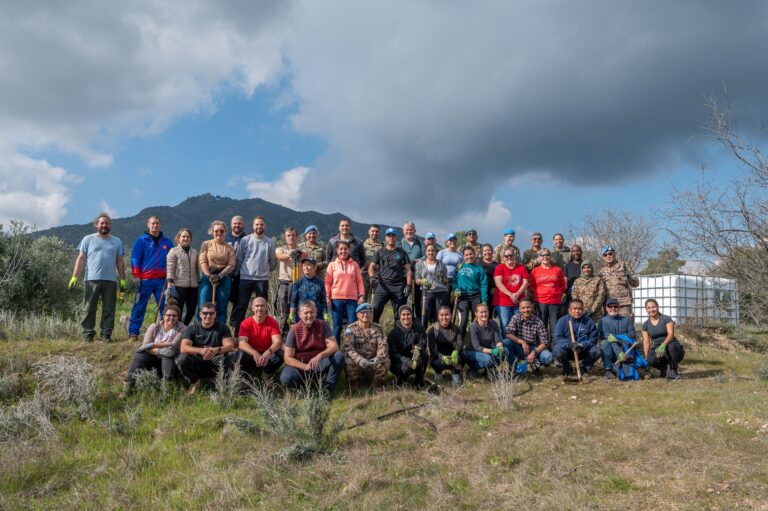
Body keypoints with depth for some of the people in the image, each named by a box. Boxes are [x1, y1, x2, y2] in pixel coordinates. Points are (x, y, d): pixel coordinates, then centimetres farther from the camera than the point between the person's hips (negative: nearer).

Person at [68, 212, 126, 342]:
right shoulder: (88, 239, 10)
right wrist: (74, 277, -3)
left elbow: (120, 262, 14)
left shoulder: (117, 241, 15)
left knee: (109, 310, 2)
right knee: (89, 309, -1)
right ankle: (88, 333, 5)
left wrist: (122, 279, 7)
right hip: (91, 279, -1)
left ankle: (106, 334, 7)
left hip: (110, 280, 2)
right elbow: (81, 259, 6)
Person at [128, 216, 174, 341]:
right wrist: (136, 276, -6)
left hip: (162, 280, 3)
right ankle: (133, 332, 3)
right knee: (139, 306, 0)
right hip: (145, 280, -2)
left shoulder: (167, 242, 13)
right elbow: (135, 259, 2)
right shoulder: (141, 240, 5)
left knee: (164, 307, 3)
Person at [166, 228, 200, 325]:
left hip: (193, 286, 5)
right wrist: (170, 283, -13)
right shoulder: (174, 251, 2)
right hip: (179, 285, -5)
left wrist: (199, 281, 15)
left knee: (191, 310, 6)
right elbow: (170, 268, -5)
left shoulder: (194, 252, 17)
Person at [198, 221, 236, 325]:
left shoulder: (229, 248, 8)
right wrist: (209, 276, -14)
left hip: (223, 279, 1)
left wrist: (219, 276, -14)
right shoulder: (206, 244, 7)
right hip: (207, 277, -1)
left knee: (222, 308, 3)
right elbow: (202, 261, -2)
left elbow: (231, 265, -1)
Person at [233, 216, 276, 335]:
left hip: (262, 279, 1)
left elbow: (273, 262, 11)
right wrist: (243, 271, 6)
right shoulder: (245, 240, 1)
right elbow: (239, 259, 4)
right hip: (246, 278, -1)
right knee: (241, 306, 2)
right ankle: (237, 333, 8)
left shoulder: (269, 242, 4)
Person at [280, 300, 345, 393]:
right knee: (286, 379, -32)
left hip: (320, 364, 2)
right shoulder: (294, 330, -10)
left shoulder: (323, 325, -6)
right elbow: (288, 358, -13)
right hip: (301, 365, -1)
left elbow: (334, 346, -15)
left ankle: (327, 389, -15)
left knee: (339, 356, -25)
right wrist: (305, 366, -30)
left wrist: (319, 356, -35)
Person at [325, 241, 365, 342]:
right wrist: (327, 297, -3)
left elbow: (359, 281, 8)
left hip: (352, 299, 1)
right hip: (336, 299, -1)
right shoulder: (332, 265, 6)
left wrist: (361, 295, 0)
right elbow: (327, 282, 5)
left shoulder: (354, 264, 9)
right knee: (337, 325, 5)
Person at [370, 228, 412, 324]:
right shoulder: (380, 252, 14)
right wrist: (372, 277, -14)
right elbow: (372, 267, 8)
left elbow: (408, 270, 8)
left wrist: (408, 285, -4)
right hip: (383, 285, 0)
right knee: (375, 310, -12)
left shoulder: (401, 252, 12)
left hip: (399, 287, 0)